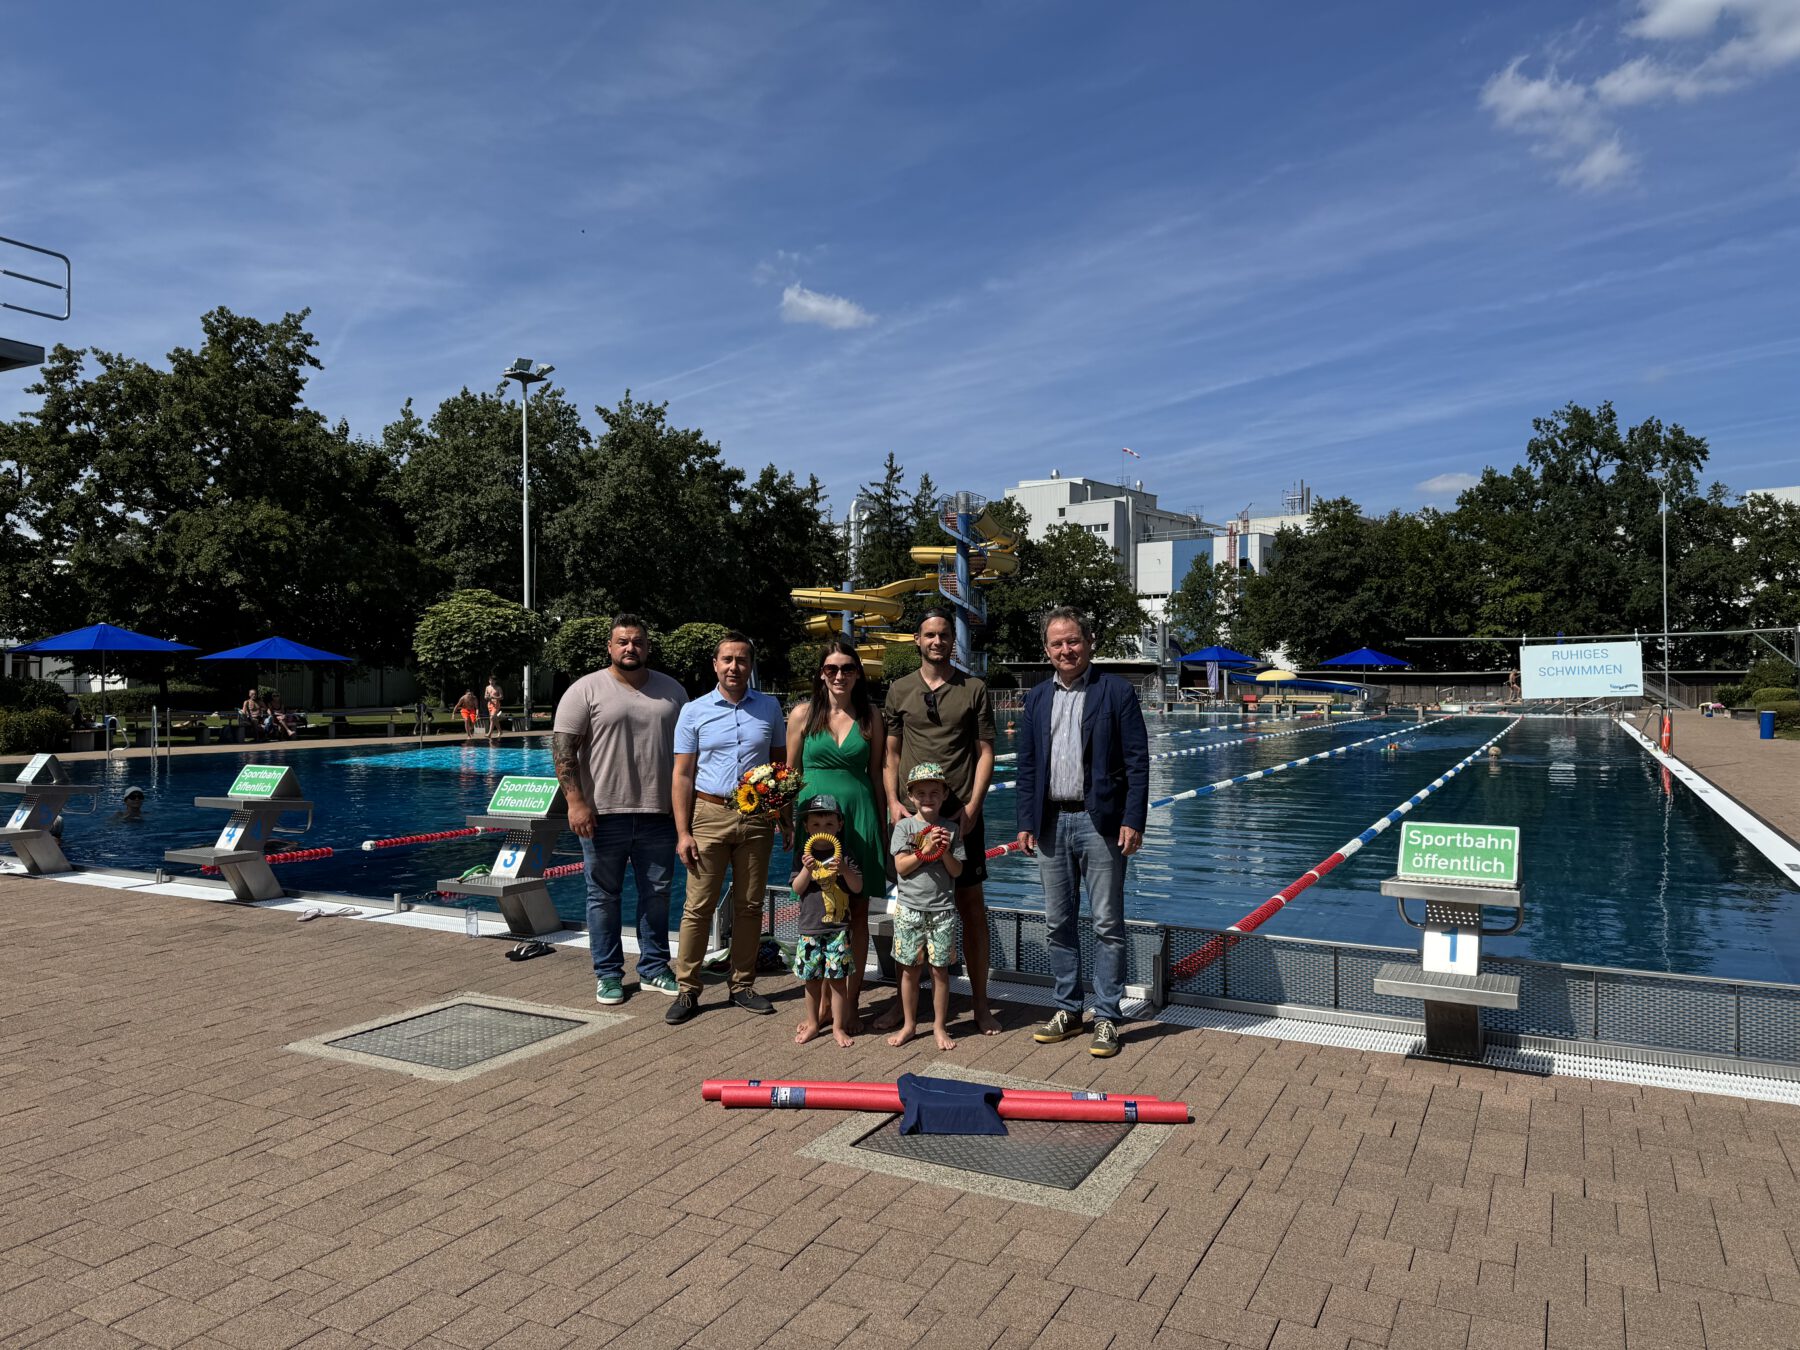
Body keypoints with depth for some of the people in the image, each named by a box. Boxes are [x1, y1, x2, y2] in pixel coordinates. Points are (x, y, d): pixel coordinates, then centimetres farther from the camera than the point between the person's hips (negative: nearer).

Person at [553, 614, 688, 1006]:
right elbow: (563, 748, -8)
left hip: (658, 813, 3)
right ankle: (608, 974, 19)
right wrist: (575, 802, -15)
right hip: (604, 813, -3)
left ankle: (653, 968, 24)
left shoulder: (671, 690, 9)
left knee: (657, 893, 10)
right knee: (604, 896, 6)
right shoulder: (587, 690, -3)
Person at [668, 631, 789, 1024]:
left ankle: (743, 985, 20)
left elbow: (781, 765, 12)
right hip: (710, 815, -2)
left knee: (749, 906, 8)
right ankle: (687, 990, 10)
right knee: (698, 907, -1)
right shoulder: (694, 711, 1)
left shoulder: (769, 708, 6)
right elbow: (683, 775, 0)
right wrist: (683, 832, -5)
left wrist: (785, 818, 7)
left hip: (757, 818, 2)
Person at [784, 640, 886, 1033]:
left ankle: (851, 1004, 16)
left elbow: (876, 774, 9)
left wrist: (882, 828, 9)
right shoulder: (804, 713, 2)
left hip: (859, 816, 1)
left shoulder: (869, 717, 6)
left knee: (857, 914, 5)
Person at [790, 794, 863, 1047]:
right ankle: (813, 1022, 26)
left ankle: (838, 1026, 14)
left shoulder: (845, 853, 1)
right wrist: (807, 869, -18)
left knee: (838, 978, 2)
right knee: (812, 978, 10)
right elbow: (797, 889, -2)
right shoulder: (805, 853, 3)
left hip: (838, 928, -1)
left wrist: (845, 870, -20)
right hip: (810, 927, 1)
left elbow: (858, 888, -2)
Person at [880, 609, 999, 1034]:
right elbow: (891, 753, 10)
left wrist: (972, 806, -8)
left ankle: (980, 1004, 16)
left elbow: (986, 752, 2)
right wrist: (893, 802, -3)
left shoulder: (974, 690, 4)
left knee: (972, 907, 3)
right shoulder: (899, 691, 8)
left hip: (960, 814, -1)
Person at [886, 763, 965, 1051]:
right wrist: (925, 850, -17)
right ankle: (909, 1024, 22)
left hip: (942, 909, 0)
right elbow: (900, 866, -7)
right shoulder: (904, 826, 0)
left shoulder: (950, 829, 3)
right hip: (909, 908, 0)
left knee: (940, 970, 5)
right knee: (910, 970, 8)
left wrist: (944, 851, -14)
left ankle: (940, 1026, 19)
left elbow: (957, 870, 2)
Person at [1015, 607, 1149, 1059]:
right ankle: (1068, 1010, 24)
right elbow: (1027, 766, 12)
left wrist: (1132, 821, -13)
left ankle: (1106, 1018, 12)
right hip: (1051, 823, 5)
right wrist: (1026, 822, 6)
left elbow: (1138, 761, -6)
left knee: (1107, 924, 2)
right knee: (1059, 923, 11)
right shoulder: (1037, 699, 11)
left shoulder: (1117, 693, -2)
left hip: (1100, 822, -4)